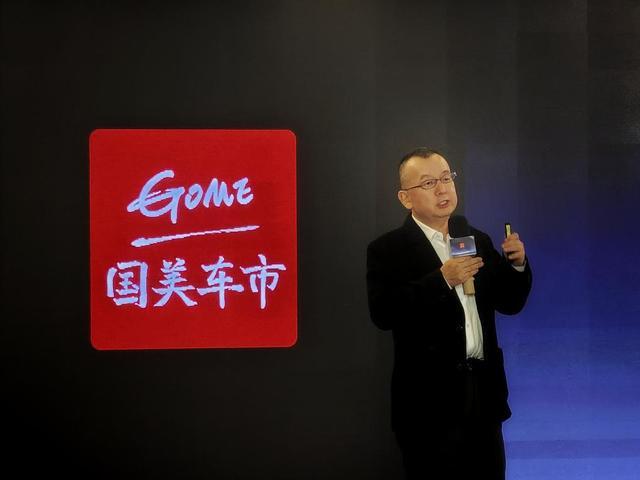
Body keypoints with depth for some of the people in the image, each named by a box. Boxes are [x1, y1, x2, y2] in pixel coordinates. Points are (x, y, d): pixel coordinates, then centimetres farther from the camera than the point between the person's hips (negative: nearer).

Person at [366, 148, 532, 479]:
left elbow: (508, 303, 14)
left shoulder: (478, 241, 12)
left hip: (484, 391, 5)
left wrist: (517, 264, -4)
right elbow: (383, 313, -19)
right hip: (430, 400, -5)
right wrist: (442, 279, -24)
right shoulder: (387, 250, -6)